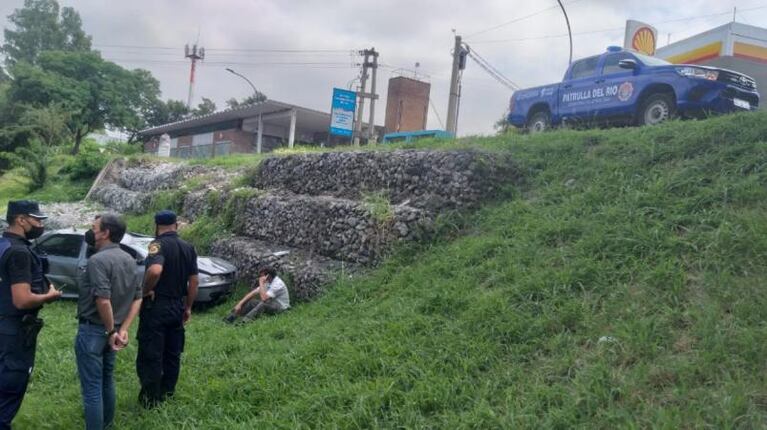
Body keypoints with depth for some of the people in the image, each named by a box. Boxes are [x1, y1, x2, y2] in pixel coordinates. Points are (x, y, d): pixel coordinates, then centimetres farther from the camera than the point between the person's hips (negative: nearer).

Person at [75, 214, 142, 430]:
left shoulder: (98, 260, -20)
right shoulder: (129, 260, 7)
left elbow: (103, 301, -28)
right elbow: (137, 297, 7)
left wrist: (111, 331, -17)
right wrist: (123, 329, 1)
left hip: (93, 330, -9)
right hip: (112, 331, 9)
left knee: (91, 388, 0)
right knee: (106, 380, 22)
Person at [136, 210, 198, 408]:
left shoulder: (158, 245, -14)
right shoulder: (188, 248, 7)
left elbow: (155, 270, -35)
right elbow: (193, 281, 8)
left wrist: (146, 290, -18)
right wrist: (188, 307, 16)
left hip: (156, 306, -6)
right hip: (177, 307, 7)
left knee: (150, 355, 2)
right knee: (173, 353, 15)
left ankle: (150, 398, 7)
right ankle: (167, 392, 24)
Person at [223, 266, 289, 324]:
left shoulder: (277, 283, -24)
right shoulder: (267, 282, 2)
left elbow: (264, 298, -32)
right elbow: (252, 293, 0)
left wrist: (261, 283, -27)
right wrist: (240, 304, -8)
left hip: (281, 306, -8)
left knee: (264, 303, -36)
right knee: (250, 302, -8)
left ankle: (245, 321, -43)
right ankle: (232, 317, -18)